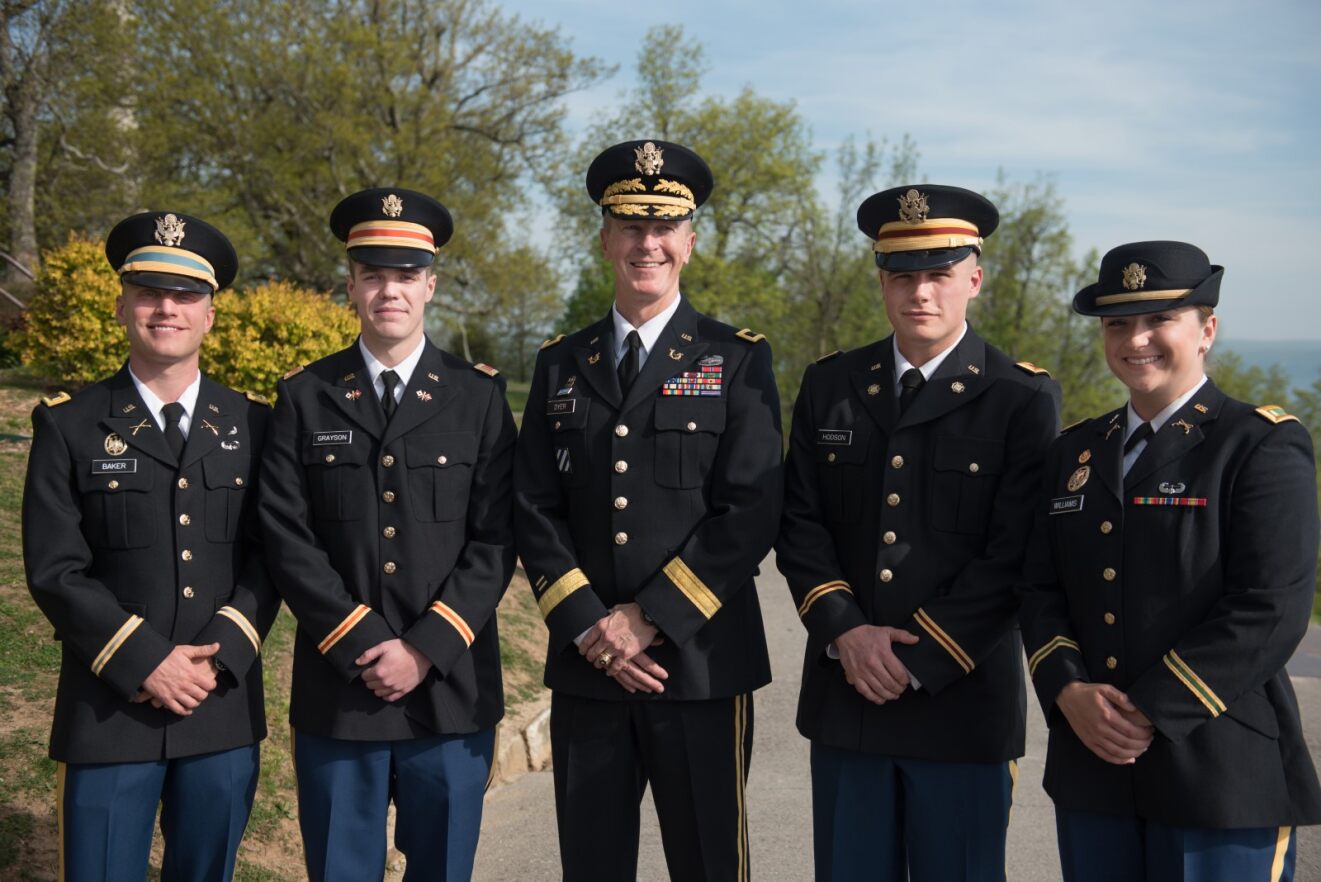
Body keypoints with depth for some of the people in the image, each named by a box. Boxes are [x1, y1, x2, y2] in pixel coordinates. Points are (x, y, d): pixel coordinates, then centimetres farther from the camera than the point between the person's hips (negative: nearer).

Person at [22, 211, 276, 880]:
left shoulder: (253, 423, 6)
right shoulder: (69, 425, -1)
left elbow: (270, 554, 2)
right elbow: (55, 569, -6)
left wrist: (220, 657, -12)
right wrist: (145, 663, -15)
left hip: (225, 708, 2)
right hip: (108, 711, -2)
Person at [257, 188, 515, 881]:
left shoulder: (480, 396, 3)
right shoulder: (305, 397, 5)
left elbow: (494, 541, -3)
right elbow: (288, 539, -3)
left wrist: (426, 649, -12)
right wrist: (365, 648, -12)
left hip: (453, 690, 0)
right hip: (335, 692, 1)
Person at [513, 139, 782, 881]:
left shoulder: (738, 360, 1)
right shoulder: (561, 365, 10)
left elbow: (750, 513, -8)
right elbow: (537, 513, 4)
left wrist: (649, 619, -13)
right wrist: (587, 627, -9)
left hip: (702, 666, -3)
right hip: (586, 669, 3)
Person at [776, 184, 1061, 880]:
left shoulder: (1023, 399, -4)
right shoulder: (829, 385, 8)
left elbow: (1014, 555, -10)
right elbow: (799, 524, 5)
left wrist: (918, 660, -14)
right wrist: (845, 632, -10)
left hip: (963, 700, -3)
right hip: (843, 694, 3)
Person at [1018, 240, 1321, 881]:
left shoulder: (1263, 445, -5)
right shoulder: (1075, 451, 13)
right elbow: (1040, 591, 9)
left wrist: (1150, 710, -17)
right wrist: (1069, 693, -9)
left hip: (1220, 776, -5)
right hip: (1091, 770, 5)